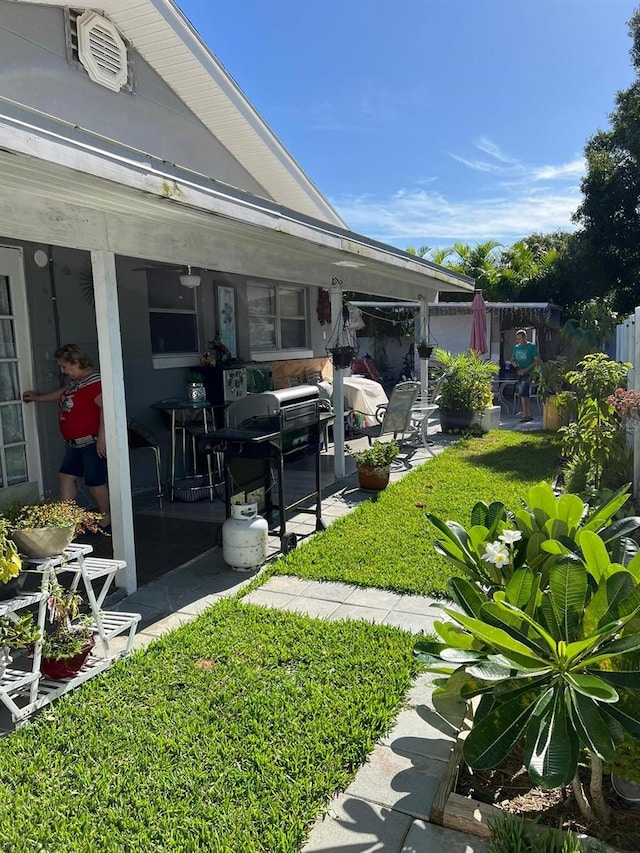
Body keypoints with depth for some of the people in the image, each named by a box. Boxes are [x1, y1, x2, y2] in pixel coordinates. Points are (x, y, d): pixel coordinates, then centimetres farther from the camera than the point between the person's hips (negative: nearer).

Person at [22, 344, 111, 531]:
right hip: (76, 443, 10)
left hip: (92, 443, -10)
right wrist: (37, 398, 43)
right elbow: (63, 393, 35)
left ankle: (106, 521, 15)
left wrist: (102, 437, -28)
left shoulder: (93, 380, -17)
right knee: (67, 476, 9)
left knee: (95, 482, -1)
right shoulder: (75, 381, 14)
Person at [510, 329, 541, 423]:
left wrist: (525, 370, -16)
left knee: (523, 394, -17)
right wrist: (515, 364, -4)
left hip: (528, 374, -6)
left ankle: (525, 415, -13)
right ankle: (529, 415, 15)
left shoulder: (532, 346, -5)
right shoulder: (516, 347, 13)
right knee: (525, 395, 9)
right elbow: (512, 359, 21)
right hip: (519, 374, 6)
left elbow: (537, 360, -9)